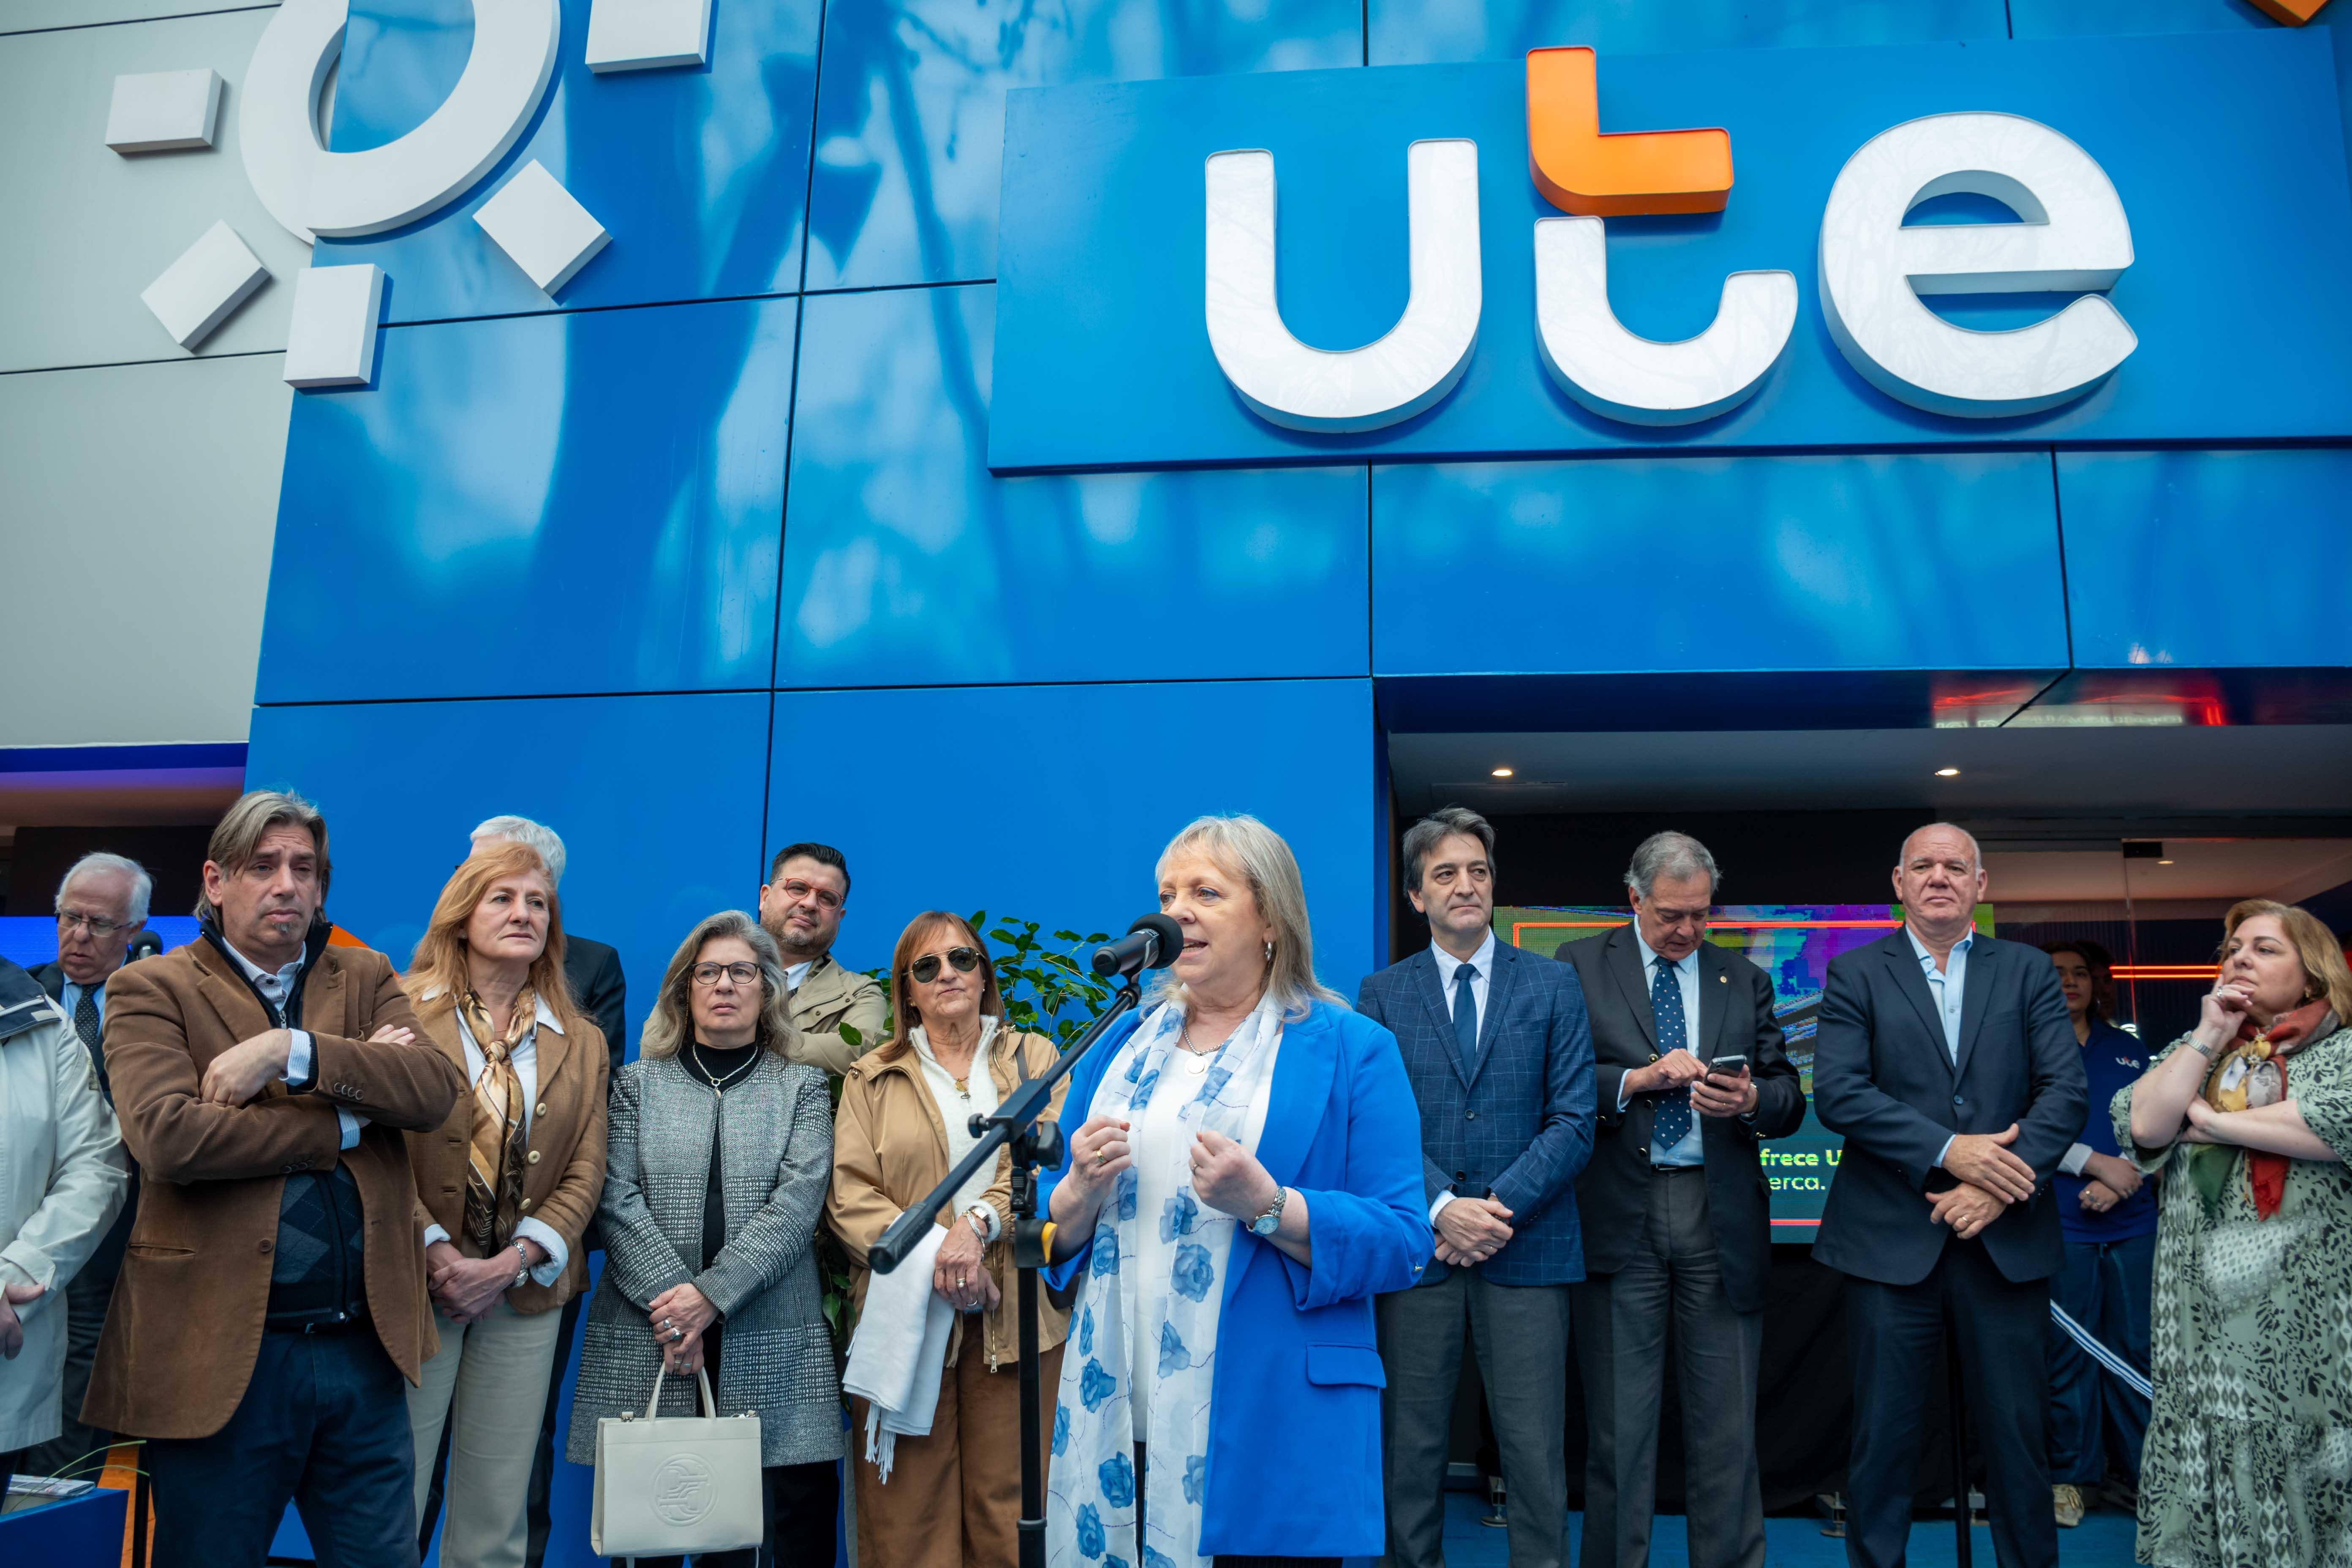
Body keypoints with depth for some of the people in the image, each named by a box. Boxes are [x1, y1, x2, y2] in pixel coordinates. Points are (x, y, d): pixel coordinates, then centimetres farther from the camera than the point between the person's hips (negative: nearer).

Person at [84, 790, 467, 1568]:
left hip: (363, 1347, 3)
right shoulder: (150, 990, 0)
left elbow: (438, 1087, -7)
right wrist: (346, 1119, -11)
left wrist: (293, 1051, -17)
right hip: (223, 1353, -3)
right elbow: (167, 1134, -17)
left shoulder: (366, 979, 10)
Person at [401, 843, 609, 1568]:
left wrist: (515, 1260, -9)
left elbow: (586, 1172, 4)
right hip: (417, 1284, -3)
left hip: (525, 1292, 3)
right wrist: (435, 1251, -15)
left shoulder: (582, 1044, 10)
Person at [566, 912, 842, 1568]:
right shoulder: (638, 1083, 11)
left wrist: (713, 1293, -14)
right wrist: (669, 1300, -13)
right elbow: (618, 1200, 0)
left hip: (769, 1343, 0)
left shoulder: (803, 1088, 9)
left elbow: (797, 1201, -3)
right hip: (648, 1337, 1)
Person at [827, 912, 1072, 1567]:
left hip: (1016, 1314, 0)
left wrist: (981, 1223, -18)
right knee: (909, 1513, -1)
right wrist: (929, 1256, -13)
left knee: (1010, 1508, -1)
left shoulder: (1034, 1058, 14)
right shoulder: (872, 1077, 13)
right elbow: (849, 1196, 2)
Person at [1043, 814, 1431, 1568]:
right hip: (1119, 1423, 4)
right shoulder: (1121, 1046, 11)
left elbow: (1402, 1244, -8)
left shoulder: (1350, 1050, -3)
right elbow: (1058, 1233, 14)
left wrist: (1266, 1206, -21)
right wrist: (1080, 1190, -8)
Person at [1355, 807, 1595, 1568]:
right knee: (1412, 1443, 9)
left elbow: (1573, 1122, 0)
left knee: (1535, 1450, 4)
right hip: (1416, 1247, 1)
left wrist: (1498, 1209, -11)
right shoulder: (1382, 995, 6)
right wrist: (1442, 1210, -14)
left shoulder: (1553, 986, 6)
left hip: (1527, 1249, 0)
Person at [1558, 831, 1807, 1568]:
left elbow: (1790, 1099, 8)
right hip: (1620, 1216, -2)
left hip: (1721, 1218, 2)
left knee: (1727, 1430, 6)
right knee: (1618, 1427, 6)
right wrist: (1637, 1079, -15)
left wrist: (1751, 1100, -13)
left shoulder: (1745, 980, 13)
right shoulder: (1580, 966, 5)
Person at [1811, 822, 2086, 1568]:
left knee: (2017, 1431, 10)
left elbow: (2067, 1089, -2)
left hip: (2006, 1237, 1)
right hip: (1891, 1238, -1)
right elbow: (1836, 1092, -8)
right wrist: (1949, 1151, -17)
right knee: (1883, 1435, 7)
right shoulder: (1855, 974, 4)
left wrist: (1999, 1184, -14)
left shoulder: (2028, 970, 8)